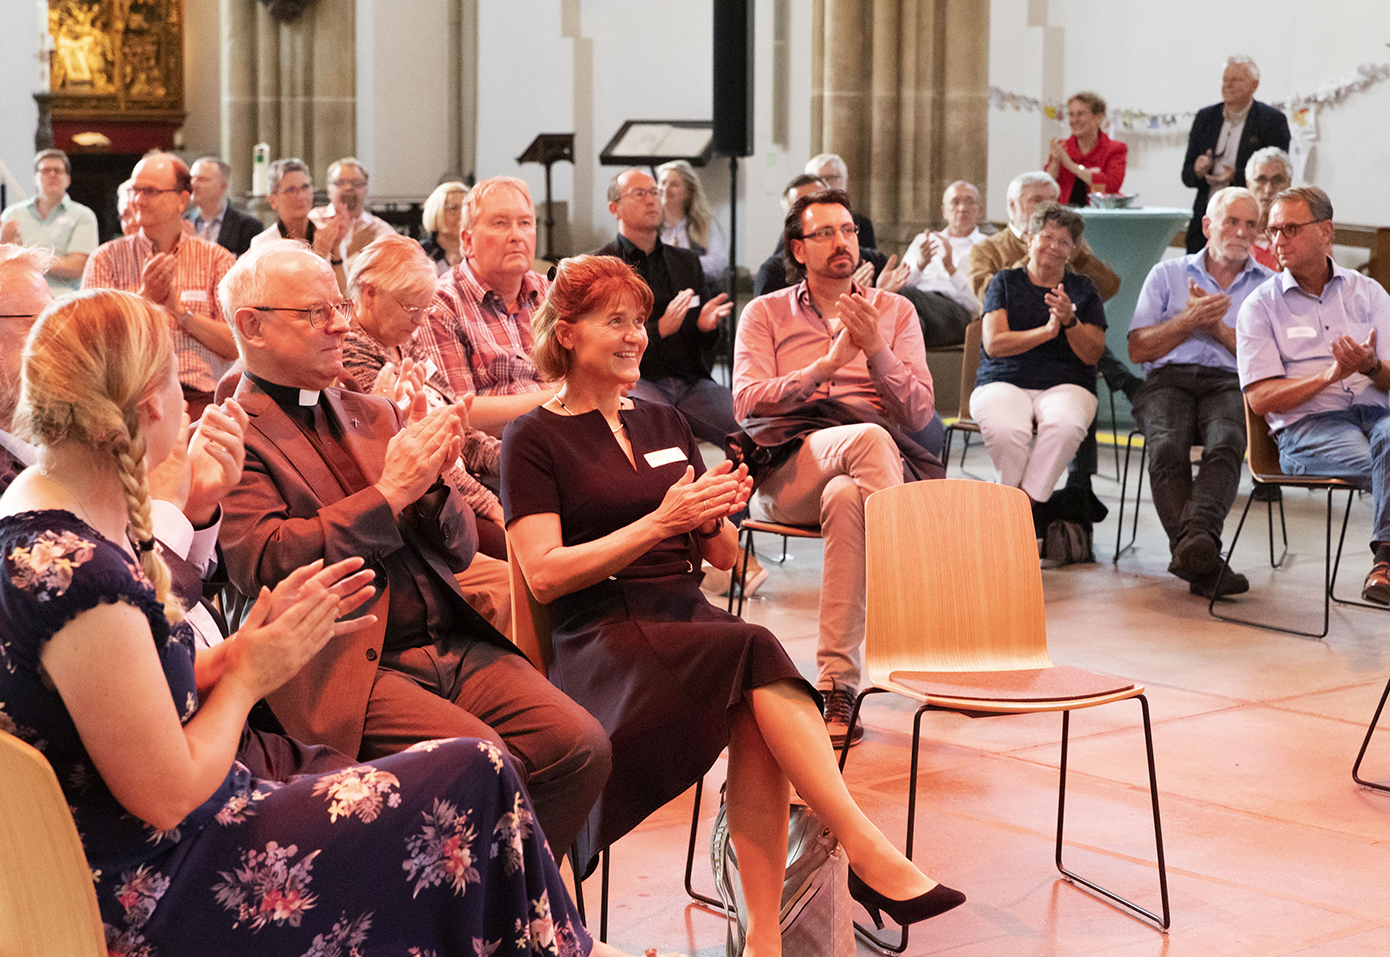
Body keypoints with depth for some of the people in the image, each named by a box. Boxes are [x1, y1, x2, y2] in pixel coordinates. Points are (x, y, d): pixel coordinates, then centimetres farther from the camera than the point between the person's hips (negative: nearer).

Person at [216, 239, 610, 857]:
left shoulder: (373, 415, 21)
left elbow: (459, 552, 18)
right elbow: (264, 563, -14)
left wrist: (430, 481, -3)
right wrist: (389, 493, -12)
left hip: (455, 644, 7)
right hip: (348, 665, -6)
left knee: (580, 747, -14)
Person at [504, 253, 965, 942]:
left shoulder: (663, 425, 22)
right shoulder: (534, 439, 5)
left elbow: (723, 557, 21)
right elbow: (544, 575, -8)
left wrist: (712, 516, -3)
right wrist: (660, 522, -14)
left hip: (690, 619, 5)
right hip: (603, 639, -5)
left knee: (757, 724, -31)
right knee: (758, 654, -34)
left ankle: (764, 939, -35)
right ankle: (871, 854, -35)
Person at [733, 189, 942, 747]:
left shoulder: (895, 311, 20)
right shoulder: (766, 314, 18)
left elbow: (920, 413, 6)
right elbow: (747, 403, -2)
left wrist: (876, 351, -10)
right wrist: (827, 365, -13)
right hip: (787, 475, -1)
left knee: (846, 498, -38)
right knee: (869, 438, -36)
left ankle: (838, 682, -39)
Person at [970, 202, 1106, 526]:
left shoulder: (1082, 289, 17)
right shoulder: (1005, 281, 13)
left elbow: (1092, 354, 8)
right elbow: (993, 343, 0)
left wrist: (1070, 321, -11)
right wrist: (1045, 331, -12)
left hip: (1065, 384, 1)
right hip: (1005, 381, -1)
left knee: (1065, 426, -36)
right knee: (1005, 430, -36)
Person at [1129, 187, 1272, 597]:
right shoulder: (1167, 274, 23)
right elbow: (1138, 349, 12)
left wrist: (1219, 328, -1)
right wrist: (1190, 320, -2)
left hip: (1231, 384, 0)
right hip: (1169, 379, 0)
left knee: (1226, 444, -37)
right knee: (1167, 446, -35)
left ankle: (1196, 536, -58)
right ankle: (1201, 560, -47)